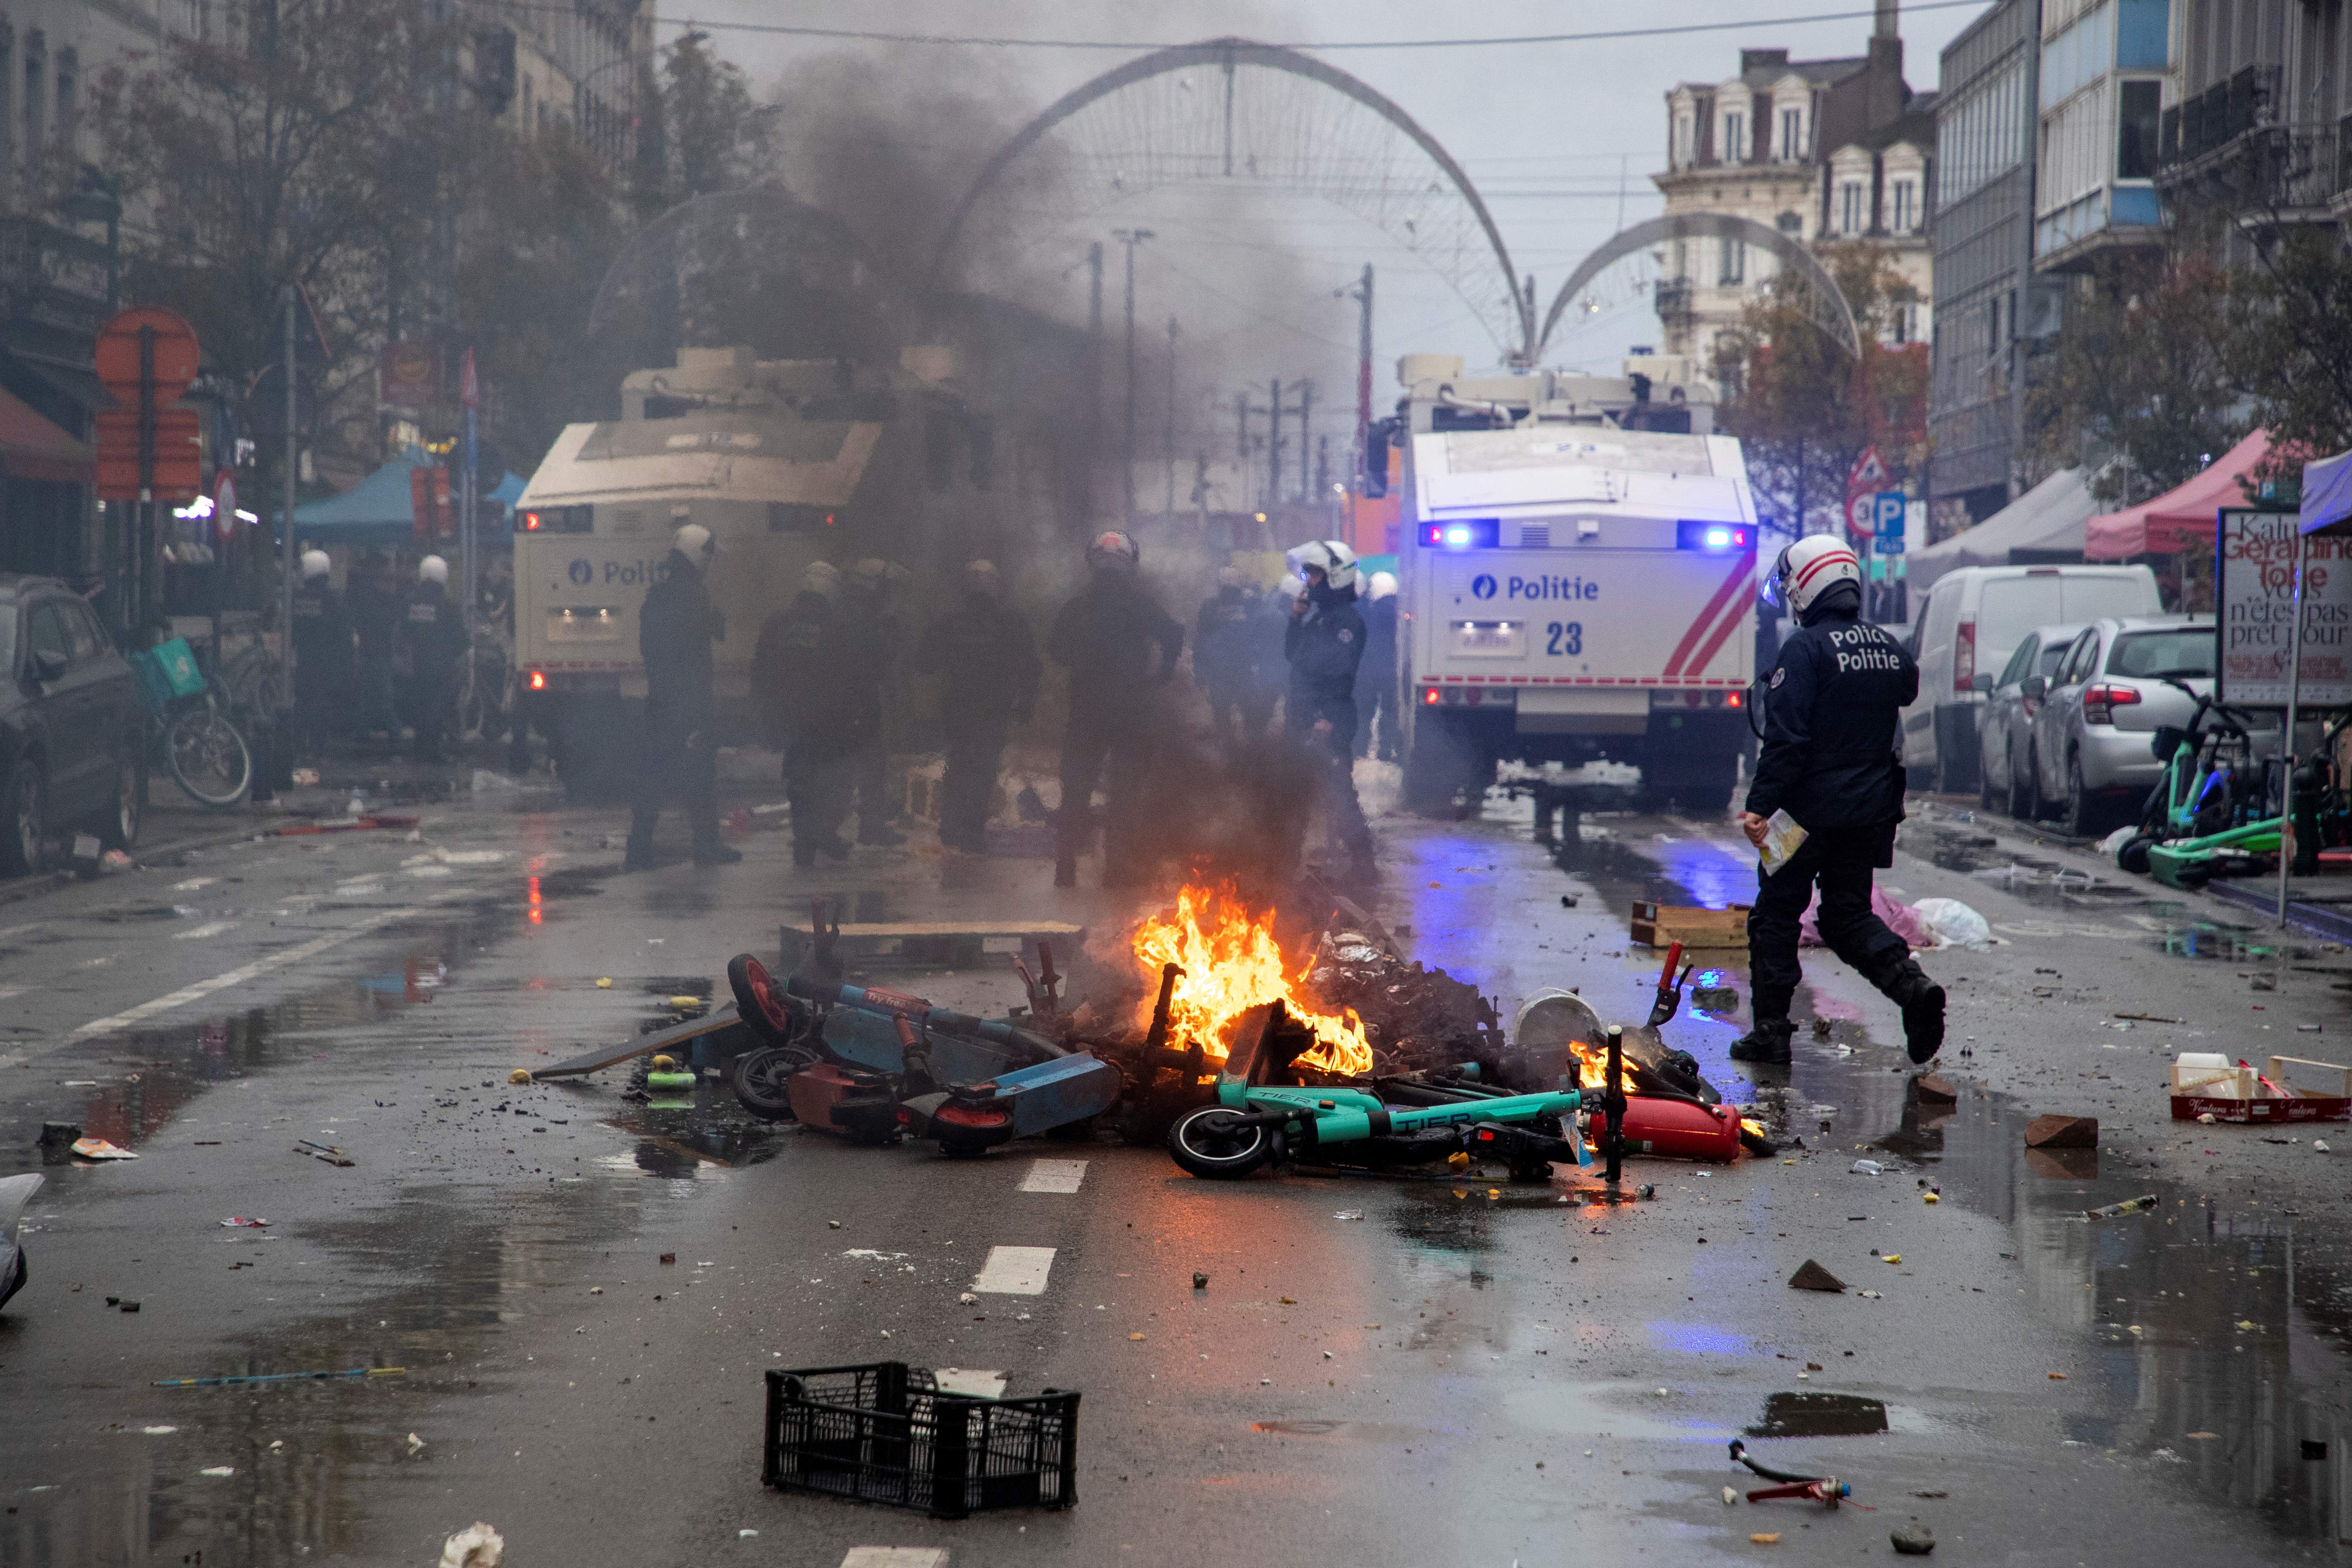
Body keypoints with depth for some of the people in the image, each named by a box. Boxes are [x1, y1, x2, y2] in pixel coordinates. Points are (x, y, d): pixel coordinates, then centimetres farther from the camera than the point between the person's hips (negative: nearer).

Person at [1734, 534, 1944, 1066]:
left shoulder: (1806, 648, -15)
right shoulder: (1890, 648, 7)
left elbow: (1786, 737, -20)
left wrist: (1760, 806, -19)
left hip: (1811, 806, -6)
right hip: (1871, 810, 6)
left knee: (1776, 912, 7)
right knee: (1848, 913, 15)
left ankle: (1771, 1030, 8)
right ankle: (1911, 981, -10)